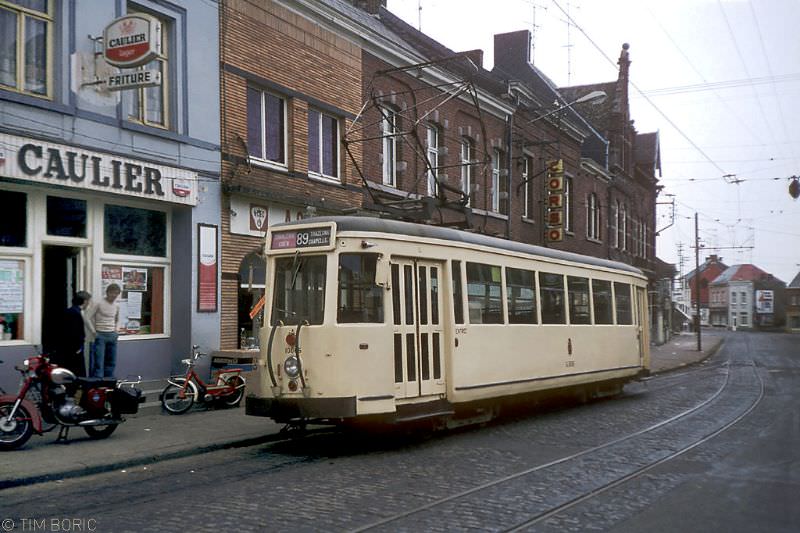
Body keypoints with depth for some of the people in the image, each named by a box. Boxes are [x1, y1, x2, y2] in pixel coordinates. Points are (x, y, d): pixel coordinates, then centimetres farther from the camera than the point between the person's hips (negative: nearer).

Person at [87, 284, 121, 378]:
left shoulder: (116, 306, 8)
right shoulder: (99, 304, -10)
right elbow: (88, 317, -10)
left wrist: (114, 329, 13)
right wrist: (94, 330, -8)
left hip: (112, 335, 6)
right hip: (100, 335, -6)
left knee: (111, 362, 9)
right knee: (98, 362, -8)